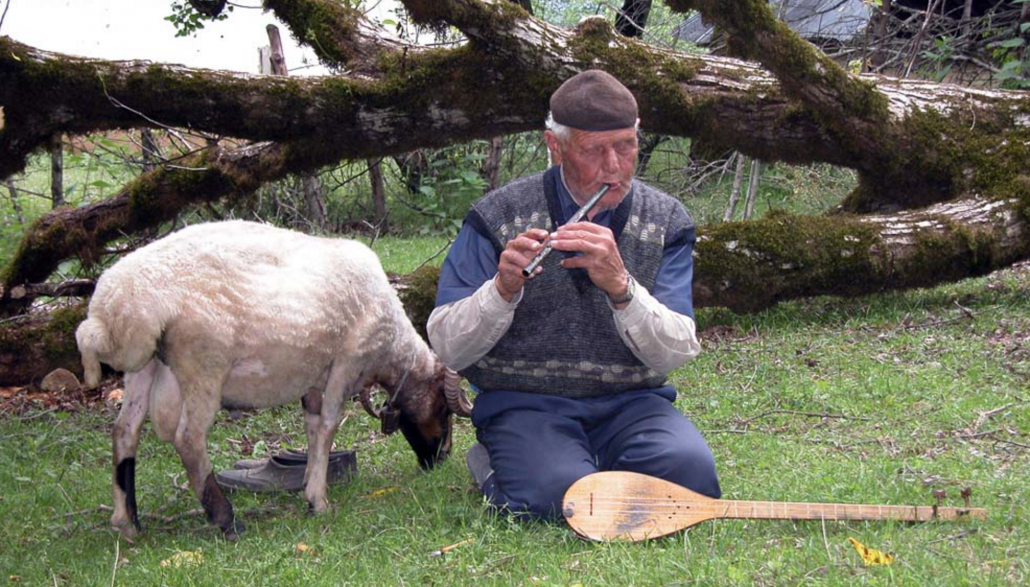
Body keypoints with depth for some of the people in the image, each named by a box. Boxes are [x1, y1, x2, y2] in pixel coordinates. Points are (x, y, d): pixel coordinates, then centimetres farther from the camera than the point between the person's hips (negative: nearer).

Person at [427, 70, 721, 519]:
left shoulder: (665, 222, 4)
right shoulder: (499, 217, -2)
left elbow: (674, 353, -7)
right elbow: (449, 351, -5)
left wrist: (621, 286, -25)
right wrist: (503, 287, -23)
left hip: (628, 402, 2)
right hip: (525, 404, -2)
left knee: (689, 471, -27)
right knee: (564, 497, -31)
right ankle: (497, 475, 4)